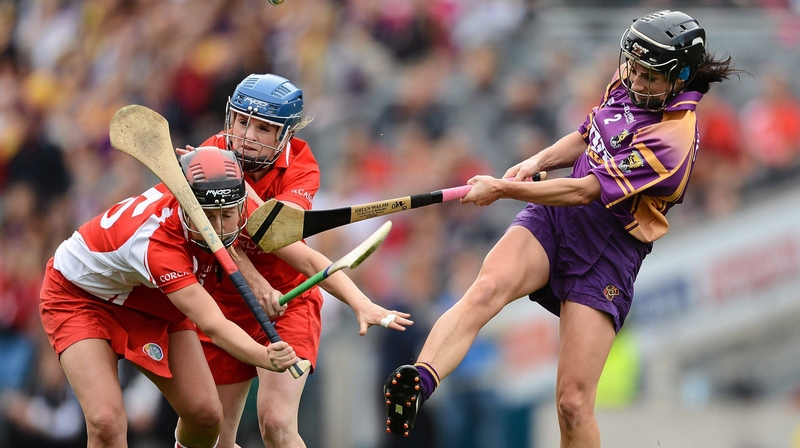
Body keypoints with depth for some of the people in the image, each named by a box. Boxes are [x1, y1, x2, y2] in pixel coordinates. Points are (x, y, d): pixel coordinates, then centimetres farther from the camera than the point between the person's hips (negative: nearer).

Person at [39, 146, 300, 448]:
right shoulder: (158, 244, -44)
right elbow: (213, 327, -53)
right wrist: (266, 358, -70)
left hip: (151, 302, 7)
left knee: (205, 414, -5)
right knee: (106, 423, -27)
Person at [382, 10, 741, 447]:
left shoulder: (673, 139, -19)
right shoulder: (626, 83, 6)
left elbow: (586, 191, -21)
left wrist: (503, 189, -17)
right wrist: (538, 161, 4)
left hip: (607, 253, -5)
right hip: (554, 218, 5)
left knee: (573, 402, -13)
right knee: (486, 289, -29)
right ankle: (418, 383, -52)